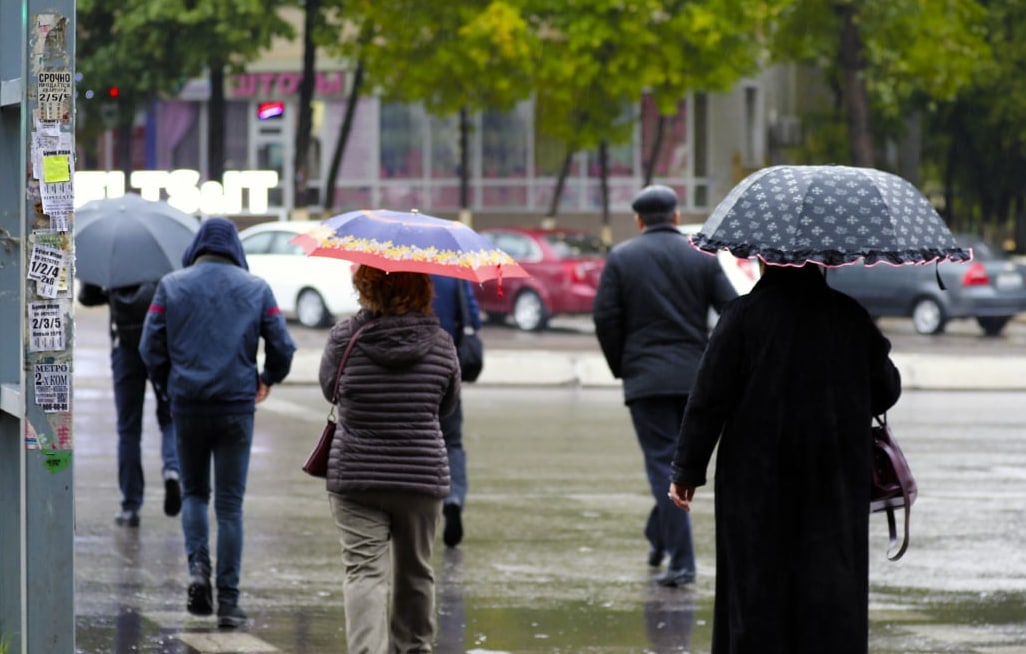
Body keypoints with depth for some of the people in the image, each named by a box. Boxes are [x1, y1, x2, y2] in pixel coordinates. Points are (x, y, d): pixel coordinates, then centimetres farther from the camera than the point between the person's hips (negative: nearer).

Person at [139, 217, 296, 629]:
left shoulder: (172, 286, 3)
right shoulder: (256, 289, 4)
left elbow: (151, 347, 0)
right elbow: (282, 347, 2)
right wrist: (268, 380, 22)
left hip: (187, 406, 0)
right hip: (237, 406, 0)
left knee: (194, 491, 17)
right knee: (230, 503, 3)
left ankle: (198, 567, -7)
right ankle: (228, 602, 0)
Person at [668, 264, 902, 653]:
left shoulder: (742, 317, -8)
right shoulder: (852, 317, 1)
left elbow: (709, 400, -8)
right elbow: (886, 390, 11)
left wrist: (687, 470, -2)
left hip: (757, 477, -2)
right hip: (835, 479, 2)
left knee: (756, 579, 4)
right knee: (833, 578, 4)